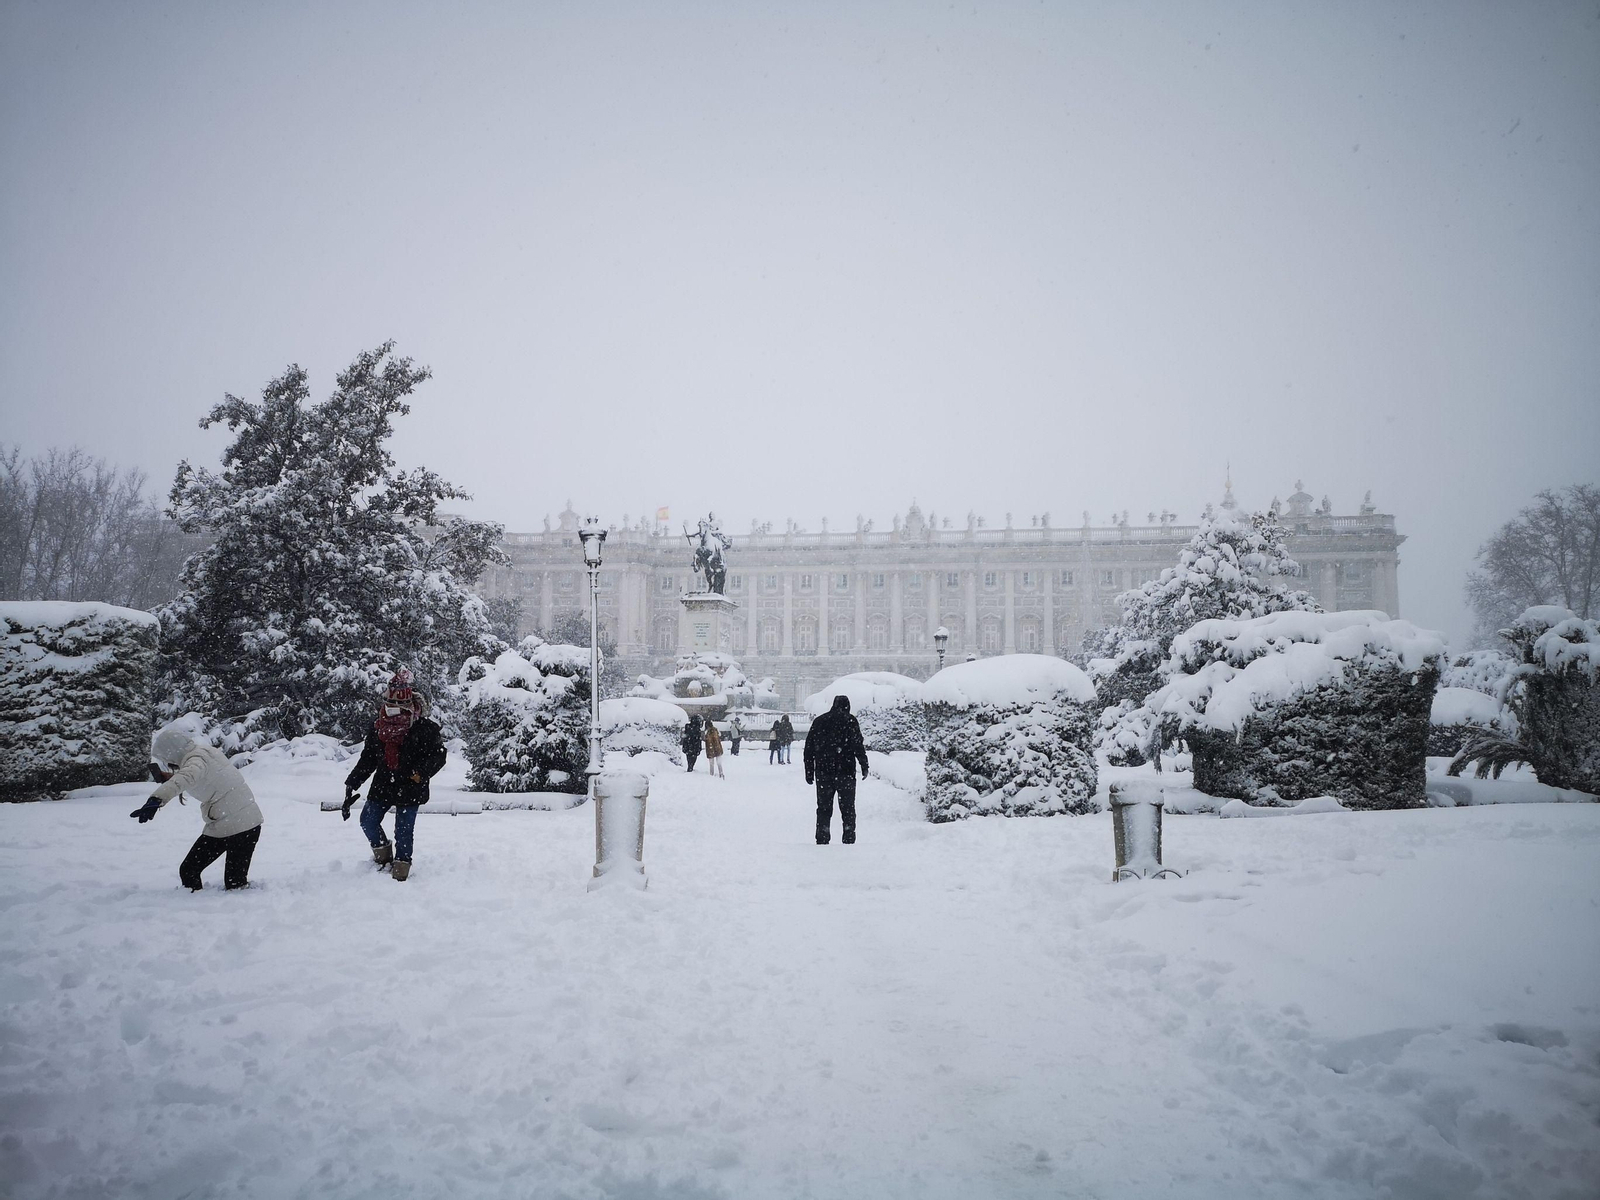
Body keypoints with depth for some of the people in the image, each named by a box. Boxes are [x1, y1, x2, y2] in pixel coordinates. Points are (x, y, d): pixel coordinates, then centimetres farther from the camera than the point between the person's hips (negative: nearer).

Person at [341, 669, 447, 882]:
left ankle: (400, 872, 10)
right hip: (382, 785, 5)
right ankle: (383, 854, 32)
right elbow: (367, 760, 11)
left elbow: (438, 755, -9)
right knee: (368, 821, 8)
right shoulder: (377, 729, 4)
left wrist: (419, 774, -21)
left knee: (404, 830, -2)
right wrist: (352, 785, 6)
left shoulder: (423, 729, -12)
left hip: (409, 789, -5)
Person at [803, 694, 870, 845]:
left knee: (823, 809, 8)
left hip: (823, 772, 3)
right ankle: (849, 840, 1)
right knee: (848, 809, 5)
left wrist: (809, 772, 14)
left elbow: (809, 749, 11)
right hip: (845, 772, -3)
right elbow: (858, 745, -10)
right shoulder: (850, 721, -1)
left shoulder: (818, 721, 11)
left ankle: (822, 841, 3)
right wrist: (864, 766, -5)